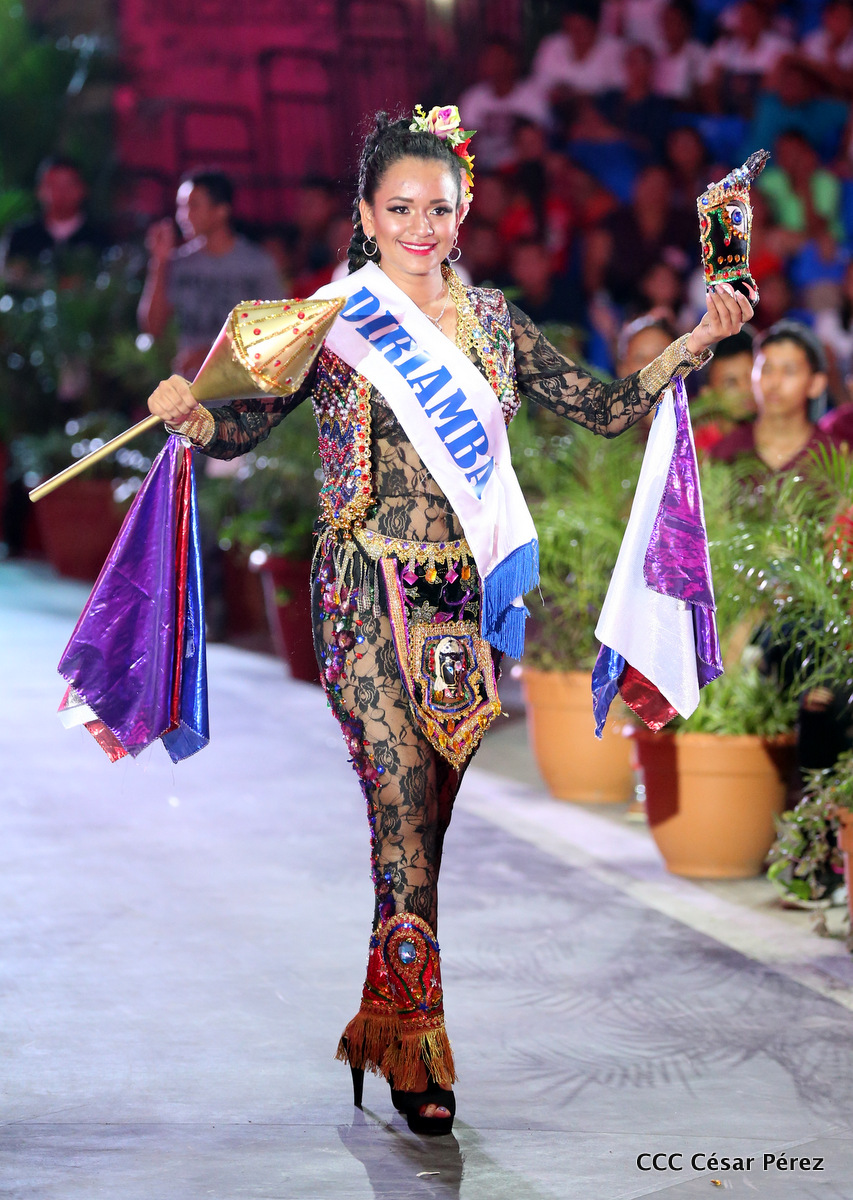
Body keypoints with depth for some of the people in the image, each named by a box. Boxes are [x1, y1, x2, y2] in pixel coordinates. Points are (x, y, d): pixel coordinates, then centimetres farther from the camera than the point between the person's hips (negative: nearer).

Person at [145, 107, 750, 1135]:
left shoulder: (491, 318, 11)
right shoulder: (333, 320, 0)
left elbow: (603, 408, 14)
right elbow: (245, 427, -1)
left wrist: (696, 343, 4)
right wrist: (190, 416, -22)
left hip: (474, 592, 4)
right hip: (373, 595, -4)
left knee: (451, 810, 4)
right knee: (404, 817, -9)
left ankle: (390, 1022, 17)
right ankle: (414, 1054, -2)